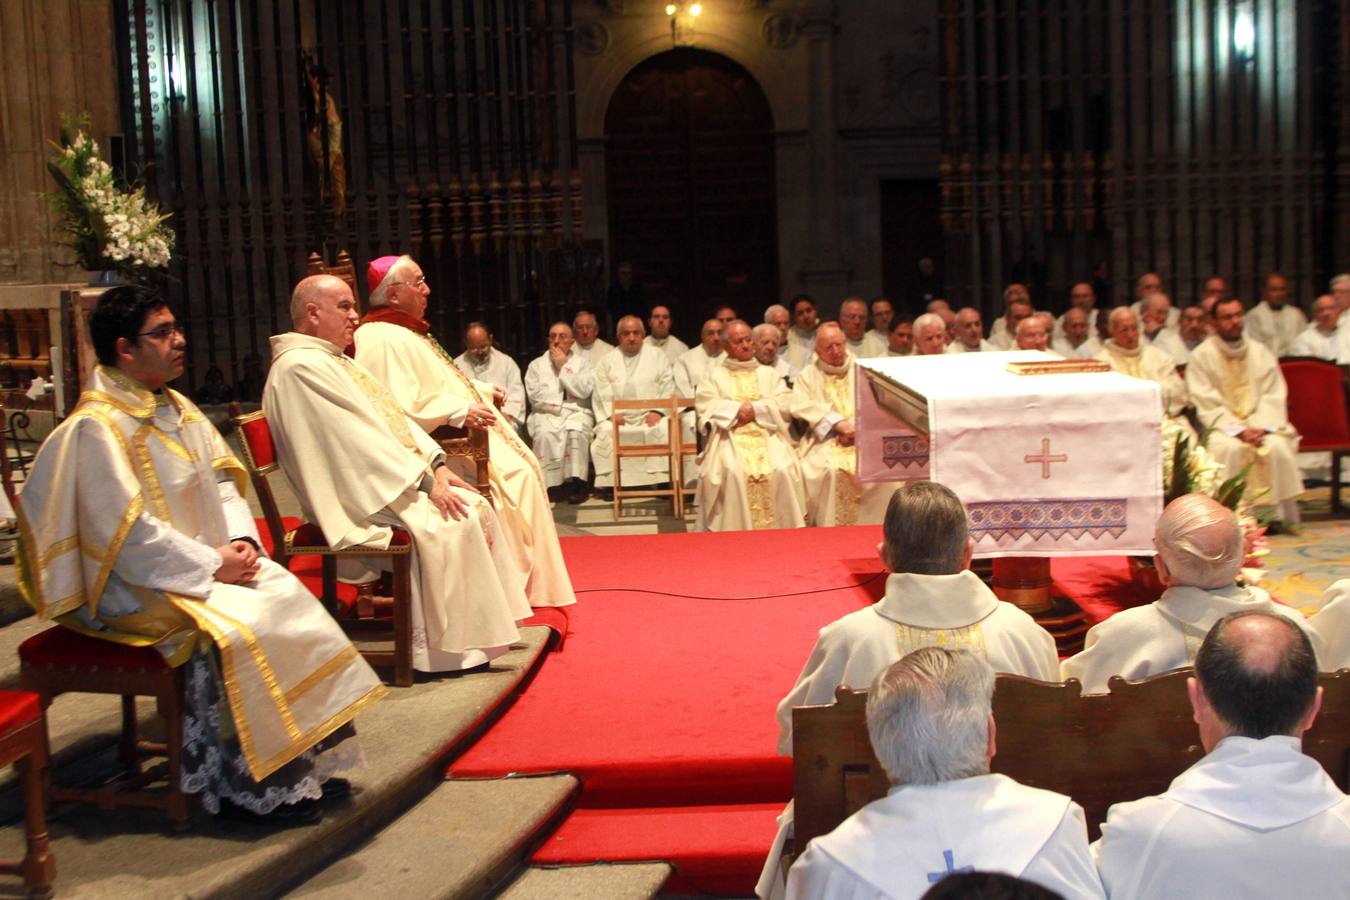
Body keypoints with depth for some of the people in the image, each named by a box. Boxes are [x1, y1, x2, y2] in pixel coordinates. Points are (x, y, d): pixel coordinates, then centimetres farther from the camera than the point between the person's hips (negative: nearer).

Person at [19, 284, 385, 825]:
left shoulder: (177, 409, 11)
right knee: (230, 630, -28)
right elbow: (129, 535, -22)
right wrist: (211, 565, -19)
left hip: (203, 561, 8)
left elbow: (223, 480, 13)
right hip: (132, 584, -8)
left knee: (287, 597, -11)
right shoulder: (95, 429, -17)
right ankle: (249, 788, -15)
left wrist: (240, 540, -6)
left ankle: (305, 760, -5)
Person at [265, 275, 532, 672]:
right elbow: (357, 438, -21)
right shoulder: (300, 367, -14)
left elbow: (393, 417, 16)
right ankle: (452, 649, -16)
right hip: (360, 500, -10)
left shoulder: (337, 362, 20)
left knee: (474, 506, -2)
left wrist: (437, 463, 2)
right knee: (449, 523, -24)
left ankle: (484, 629, 0)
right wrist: (425, 480, -20)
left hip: (390, 482, 10)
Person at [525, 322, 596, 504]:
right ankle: (552, 484, -30)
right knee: (545, 434, -33)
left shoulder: (582, 363, 12)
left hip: (576, 412, 0)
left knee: (576, 432, -34)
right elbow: (535, 396, 2)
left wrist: (563, 367, -3)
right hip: (546, 414, 0)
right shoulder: (536, 365, 14)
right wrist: (558, 406, -7)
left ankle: (575, 481, -31)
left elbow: (584, 391, -4)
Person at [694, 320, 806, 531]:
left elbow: (784, 405, 7)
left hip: (768, 436, 1)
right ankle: (735, 529, -24)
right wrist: (737, 409, -9)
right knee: (732, 471, -32)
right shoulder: (715, 375, 18)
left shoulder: (769, 374, 22)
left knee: (782, 469, -28)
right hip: (730, 437, -1)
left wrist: (756, 409, -7)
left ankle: (780, 531, -19)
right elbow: (705, 406, 1)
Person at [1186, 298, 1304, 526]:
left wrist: (1262, 428, -14)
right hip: (1221, 425, -3)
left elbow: (1273, 397, 4)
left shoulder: (1260, 352, 10)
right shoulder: (1202, 356, -2)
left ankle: (1274, 513, -18)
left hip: (1260, 423, 3)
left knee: (1278, 446, -26)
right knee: (1231, 449, -33)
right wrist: (1238, 430, -19)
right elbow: (1208, 405, -9)